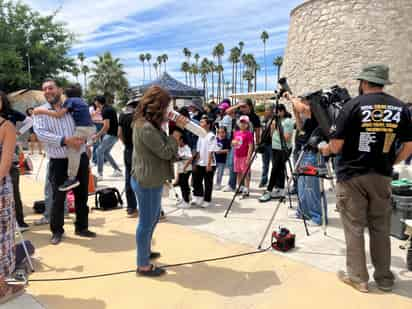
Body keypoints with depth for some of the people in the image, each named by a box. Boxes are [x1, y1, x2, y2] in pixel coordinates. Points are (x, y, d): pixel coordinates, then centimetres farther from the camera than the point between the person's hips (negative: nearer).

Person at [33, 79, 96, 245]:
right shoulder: (40, 112, -1)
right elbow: (41, 133, -15)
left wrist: (83, 138, -3)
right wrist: (65, 141, -24)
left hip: (80, 158, 3)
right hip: (58, 162, -2)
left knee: (82, 196, 12)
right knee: (58, 198, 5)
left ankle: (81, 227, 28)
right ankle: (57, 231, 24)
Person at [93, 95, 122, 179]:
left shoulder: (105, 110, -15)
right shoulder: (109, 108, 15)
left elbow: (106, 126, -21)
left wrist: (97, 135, -12)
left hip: (111, 134, -9)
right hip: (114, 134, 9)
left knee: (99, 151, -7)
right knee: (105, 152, 15)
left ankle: (100, 174, -5)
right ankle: (117, 170, 18)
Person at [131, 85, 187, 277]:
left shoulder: (147, 124, 9)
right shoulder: (146, 128, -24)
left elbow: (162, 143, 13)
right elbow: (166, 152, -20)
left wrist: (175, 127, 2)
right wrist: (176, 133, -8)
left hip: (150, 180, 10)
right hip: (147, 182, -10)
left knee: (154, 218, 24)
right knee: (146, 222, 2)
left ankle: (146, 251, 42)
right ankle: (143, 266, 16)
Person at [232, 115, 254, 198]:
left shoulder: (248, 134, -9)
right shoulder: (236, 133, 10)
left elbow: (250, 146, -13)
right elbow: (232, 143, 22)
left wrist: (248, 157, -18)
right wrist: (233, 142, -3)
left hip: (245, 156, -7)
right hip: (237, 156, 7)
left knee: (246, 173, -4)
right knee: (239, 173, 14)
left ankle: (246, 190, 0)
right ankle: (239, 187, 25)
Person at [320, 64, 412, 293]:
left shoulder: (353, 105, -9)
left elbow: (336, 146, -11)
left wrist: (326, 149, 10)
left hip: (352, 175, -4)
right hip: (382, 176, 4)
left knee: (354, 227, 5)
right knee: (380, 228, 14)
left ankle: (358, 277, 12)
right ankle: (384, 278, 23)